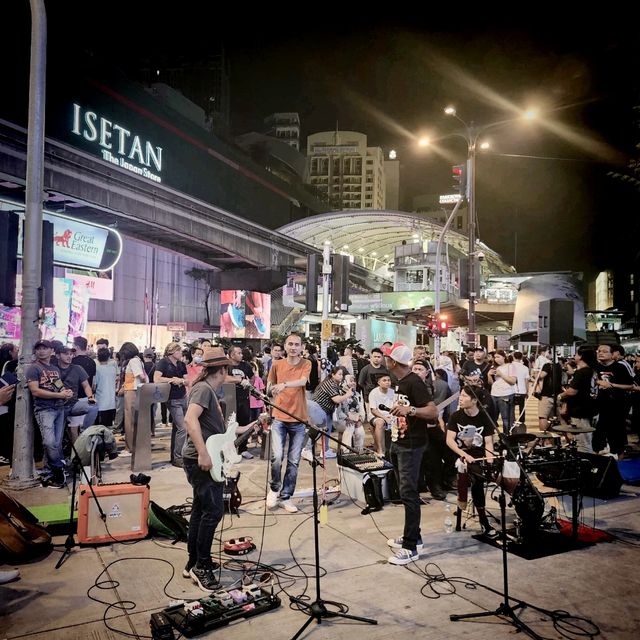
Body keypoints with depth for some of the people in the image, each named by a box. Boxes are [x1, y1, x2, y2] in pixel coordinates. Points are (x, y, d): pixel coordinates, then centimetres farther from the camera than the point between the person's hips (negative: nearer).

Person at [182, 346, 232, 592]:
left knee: (201, 509, 15)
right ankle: (201, 566, 1)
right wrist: (203, 453, -33)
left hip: (203, 460, 11)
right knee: (214, 510, -9)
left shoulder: (208, 390, 17)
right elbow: (190, 419, -28)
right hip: (200, 460, -11)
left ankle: (194, 563, 25)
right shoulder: (204, 388, -13)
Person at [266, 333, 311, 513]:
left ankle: (285, 497, 21)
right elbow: (269, 388, 16)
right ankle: (274, 488, 13)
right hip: (279, 418, 0)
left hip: (298, 420, 0)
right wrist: (272, 389, -4)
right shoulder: (276, 364, 4)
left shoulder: (306, 364, -1)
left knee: (294, 461, 5)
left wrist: (284, 384, -37)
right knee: (277, 456, -14)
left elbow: (302, 381, -23)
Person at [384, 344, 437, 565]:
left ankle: (411, 548, -1)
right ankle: (413, 537, 26)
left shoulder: (414, 383, -18)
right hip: (399, 443, 10)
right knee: (405, 491, 15)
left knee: (408, 493, -7)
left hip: (411, 445, -9)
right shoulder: (400, 383, 11)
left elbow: (433, 412, -26)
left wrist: (410, 410, -38)